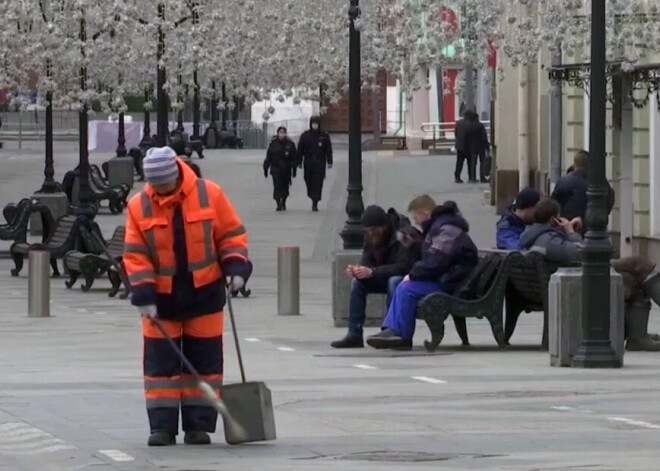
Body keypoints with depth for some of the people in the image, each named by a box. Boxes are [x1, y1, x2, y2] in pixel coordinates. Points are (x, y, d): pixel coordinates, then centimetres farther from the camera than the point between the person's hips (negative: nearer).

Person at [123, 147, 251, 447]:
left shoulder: (209, 195, -6)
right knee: (161, 363, 1)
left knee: (204, 362, 4)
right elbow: (135, 254, -5)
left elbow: (231, 233, 2)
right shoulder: (139, 206, -5)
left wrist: (235, 267, -11)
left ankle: (198, 425, 11)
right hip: (161, 299, 0)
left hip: (203, 295, 0)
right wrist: (144, 294, -13)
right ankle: (162, 426, 6)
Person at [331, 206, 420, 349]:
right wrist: (357, 270, -27)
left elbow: (403, 266, -35)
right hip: (385, 278, 7)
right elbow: (367, 262, -1)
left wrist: (372, 272, -41)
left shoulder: (403, 236, -25)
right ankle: (354, 335, -12)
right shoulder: (372, 238, -1)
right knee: (357, 282, -10)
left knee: (394, 281, -37)